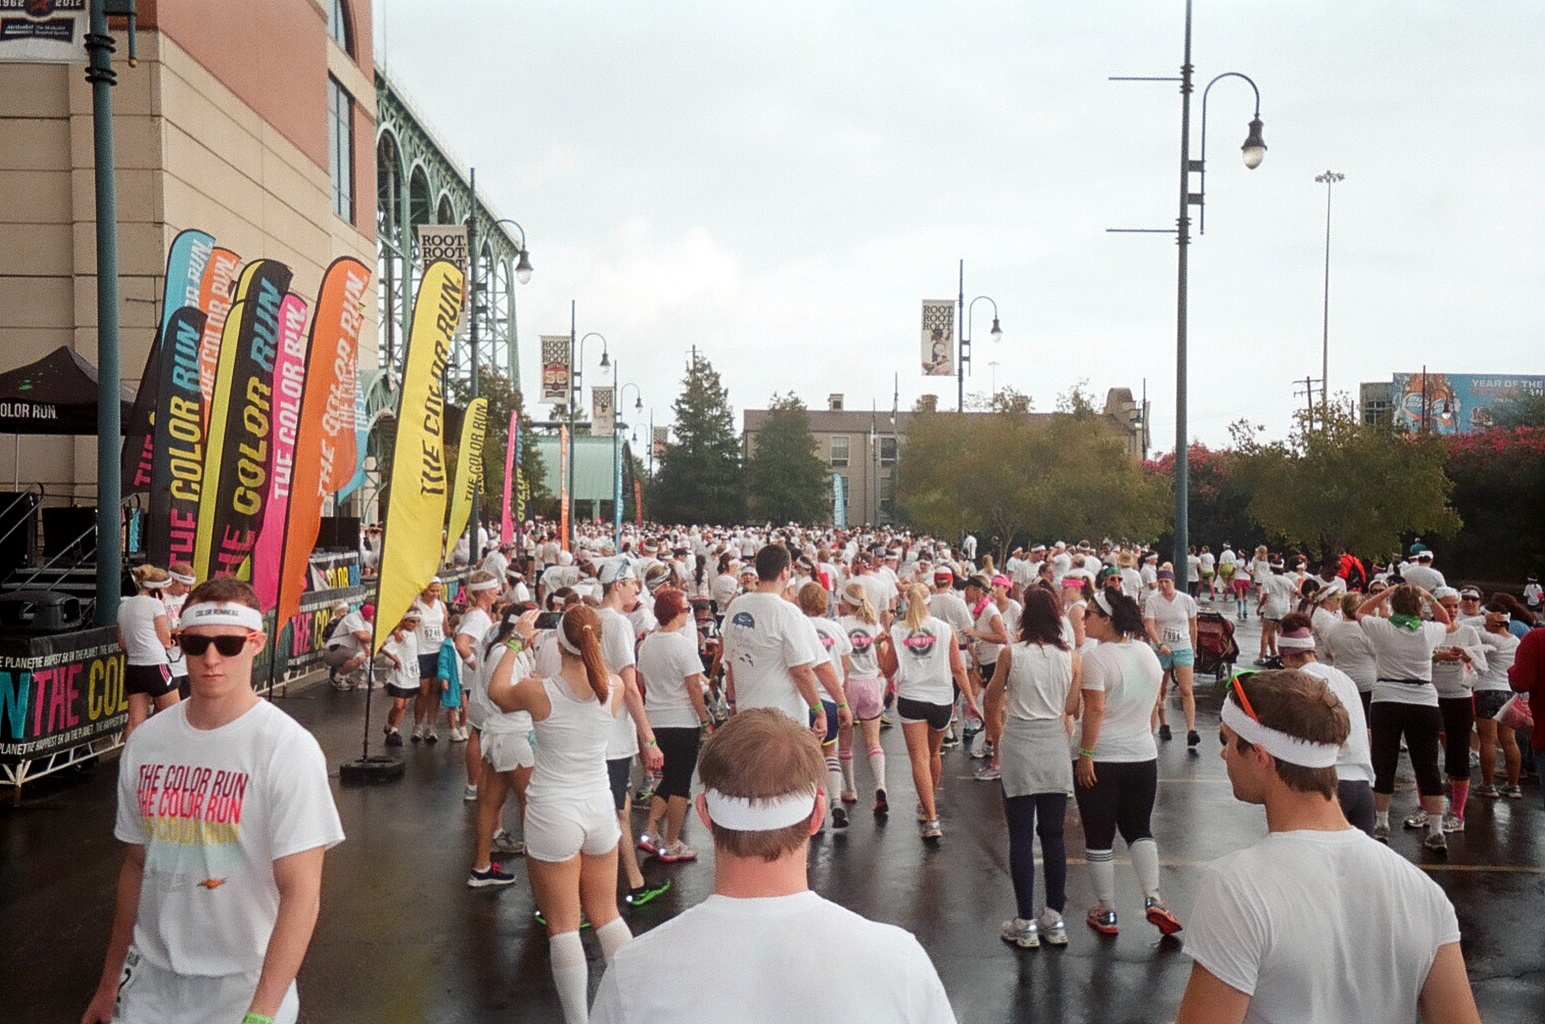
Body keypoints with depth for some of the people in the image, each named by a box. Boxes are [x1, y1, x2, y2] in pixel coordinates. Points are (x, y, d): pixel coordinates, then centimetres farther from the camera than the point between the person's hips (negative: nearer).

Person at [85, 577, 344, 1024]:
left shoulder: (288, 749, -18)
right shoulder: (145, 741, -1)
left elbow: (302, 893, -19)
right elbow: (136, 865, 10)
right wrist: (109, 984, 15)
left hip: (244, 986, -4)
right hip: (149, 978, 4)